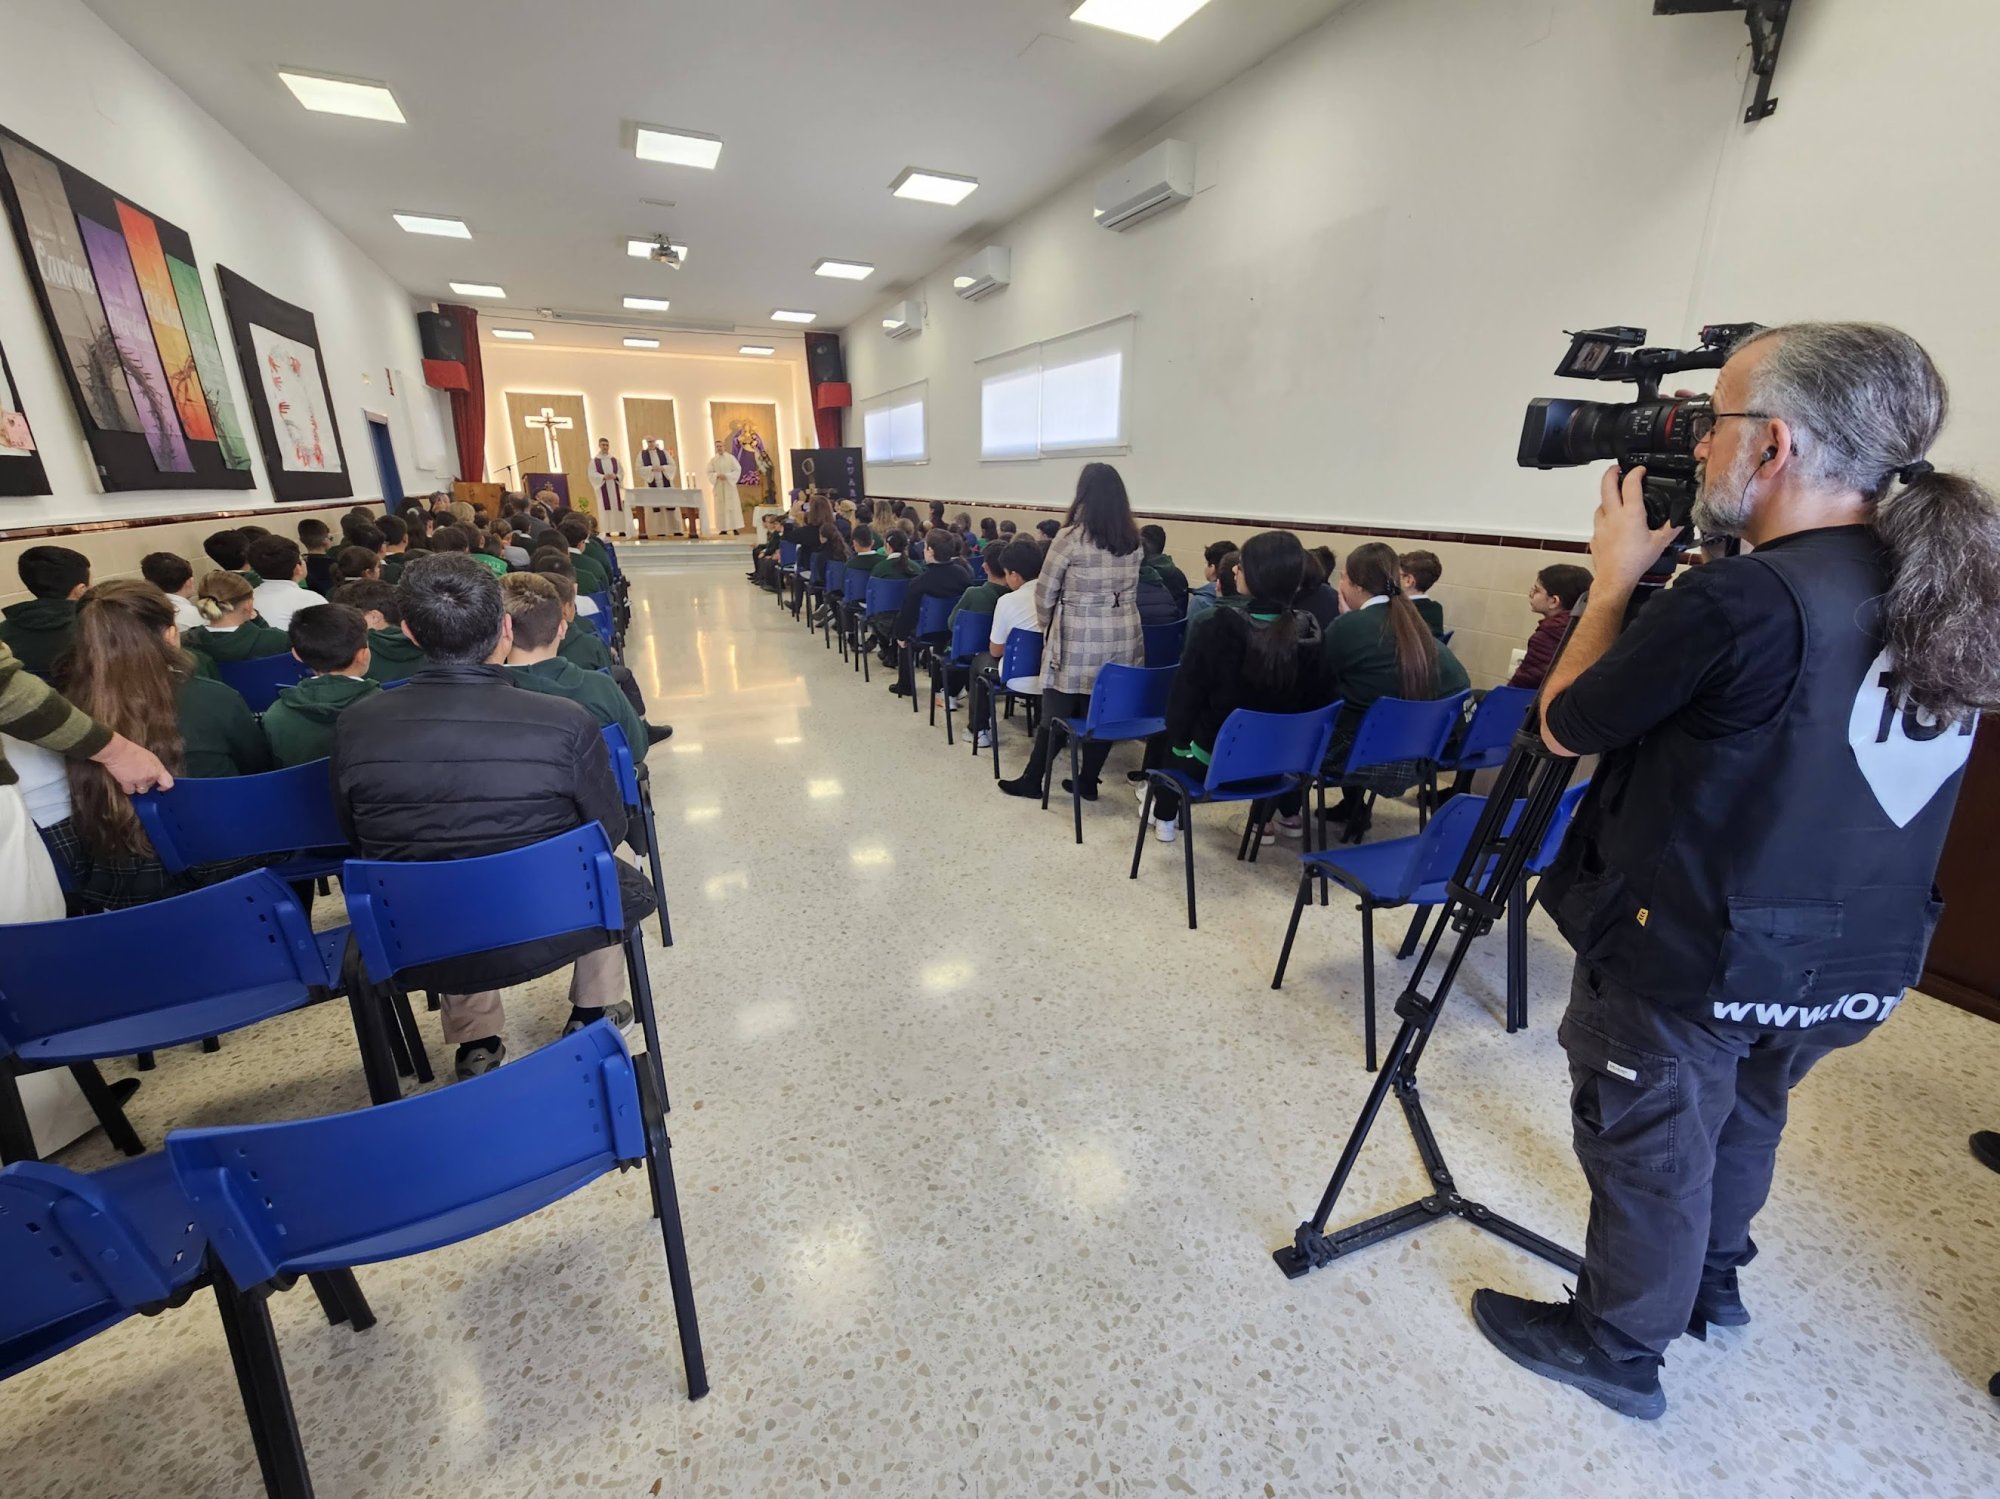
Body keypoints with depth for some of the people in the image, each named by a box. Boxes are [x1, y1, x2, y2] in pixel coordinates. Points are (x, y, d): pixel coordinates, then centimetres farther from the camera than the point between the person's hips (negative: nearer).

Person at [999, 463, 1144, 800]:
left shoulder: (1071, 537, -8)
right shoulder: (1133, 540, 7)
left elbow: (1045, 590, -2)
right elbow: (1131, 591, 14)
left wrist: (1046, 625, 13)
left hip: (1079, 638, -5)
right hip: (1123, 637, 5)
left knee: (1057, 711, 4)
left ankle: (1032, 780, 15)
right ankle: (1088, 782, 19)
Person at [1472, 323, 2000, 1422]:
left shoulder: (1740, 604, -27)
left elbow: (1564, 725, -16)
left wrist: (1617, 578, -5)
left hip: (1686, 965, -7)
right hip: (1846, 967, 8)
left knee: (1650, 1151, 13)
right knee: (1739, 1117, 29)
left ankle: (1617, 1345, 36)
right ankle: (1711, 1282, 53)